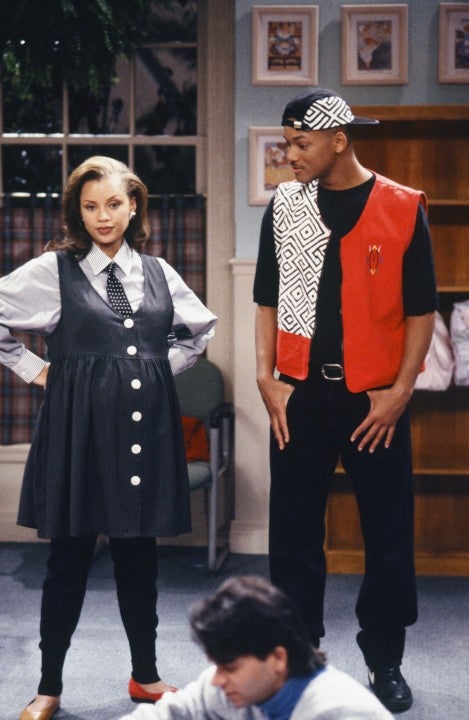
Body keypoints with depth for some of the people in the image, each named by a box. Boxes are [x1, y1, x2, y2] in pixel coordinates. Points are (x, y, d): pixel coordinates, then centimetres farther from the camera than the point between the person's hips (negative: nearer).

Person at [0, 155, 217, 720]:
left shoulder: (158, 273, 9)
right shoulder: (53, 270, -2)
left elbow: (201, 328, 24)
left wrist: (161, 369, 13)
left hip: (147, 429, 3)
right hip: (78, 429, -3)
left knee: (140, 553, 10)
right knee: (69, 556, 2)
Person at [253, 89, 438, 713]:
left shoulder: (403, 208, -3)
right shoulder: (285, 206, 4)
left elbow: (421, 309, -1)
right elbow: (268, 299, 9)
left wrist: (400, 391, -7)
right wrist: (267, 379, -1)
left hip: (376, 399, -2)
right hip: (301, 394, 2)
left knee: (389, 533, 6)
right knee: (294, 529, 7)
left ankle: (385, 660, 21)